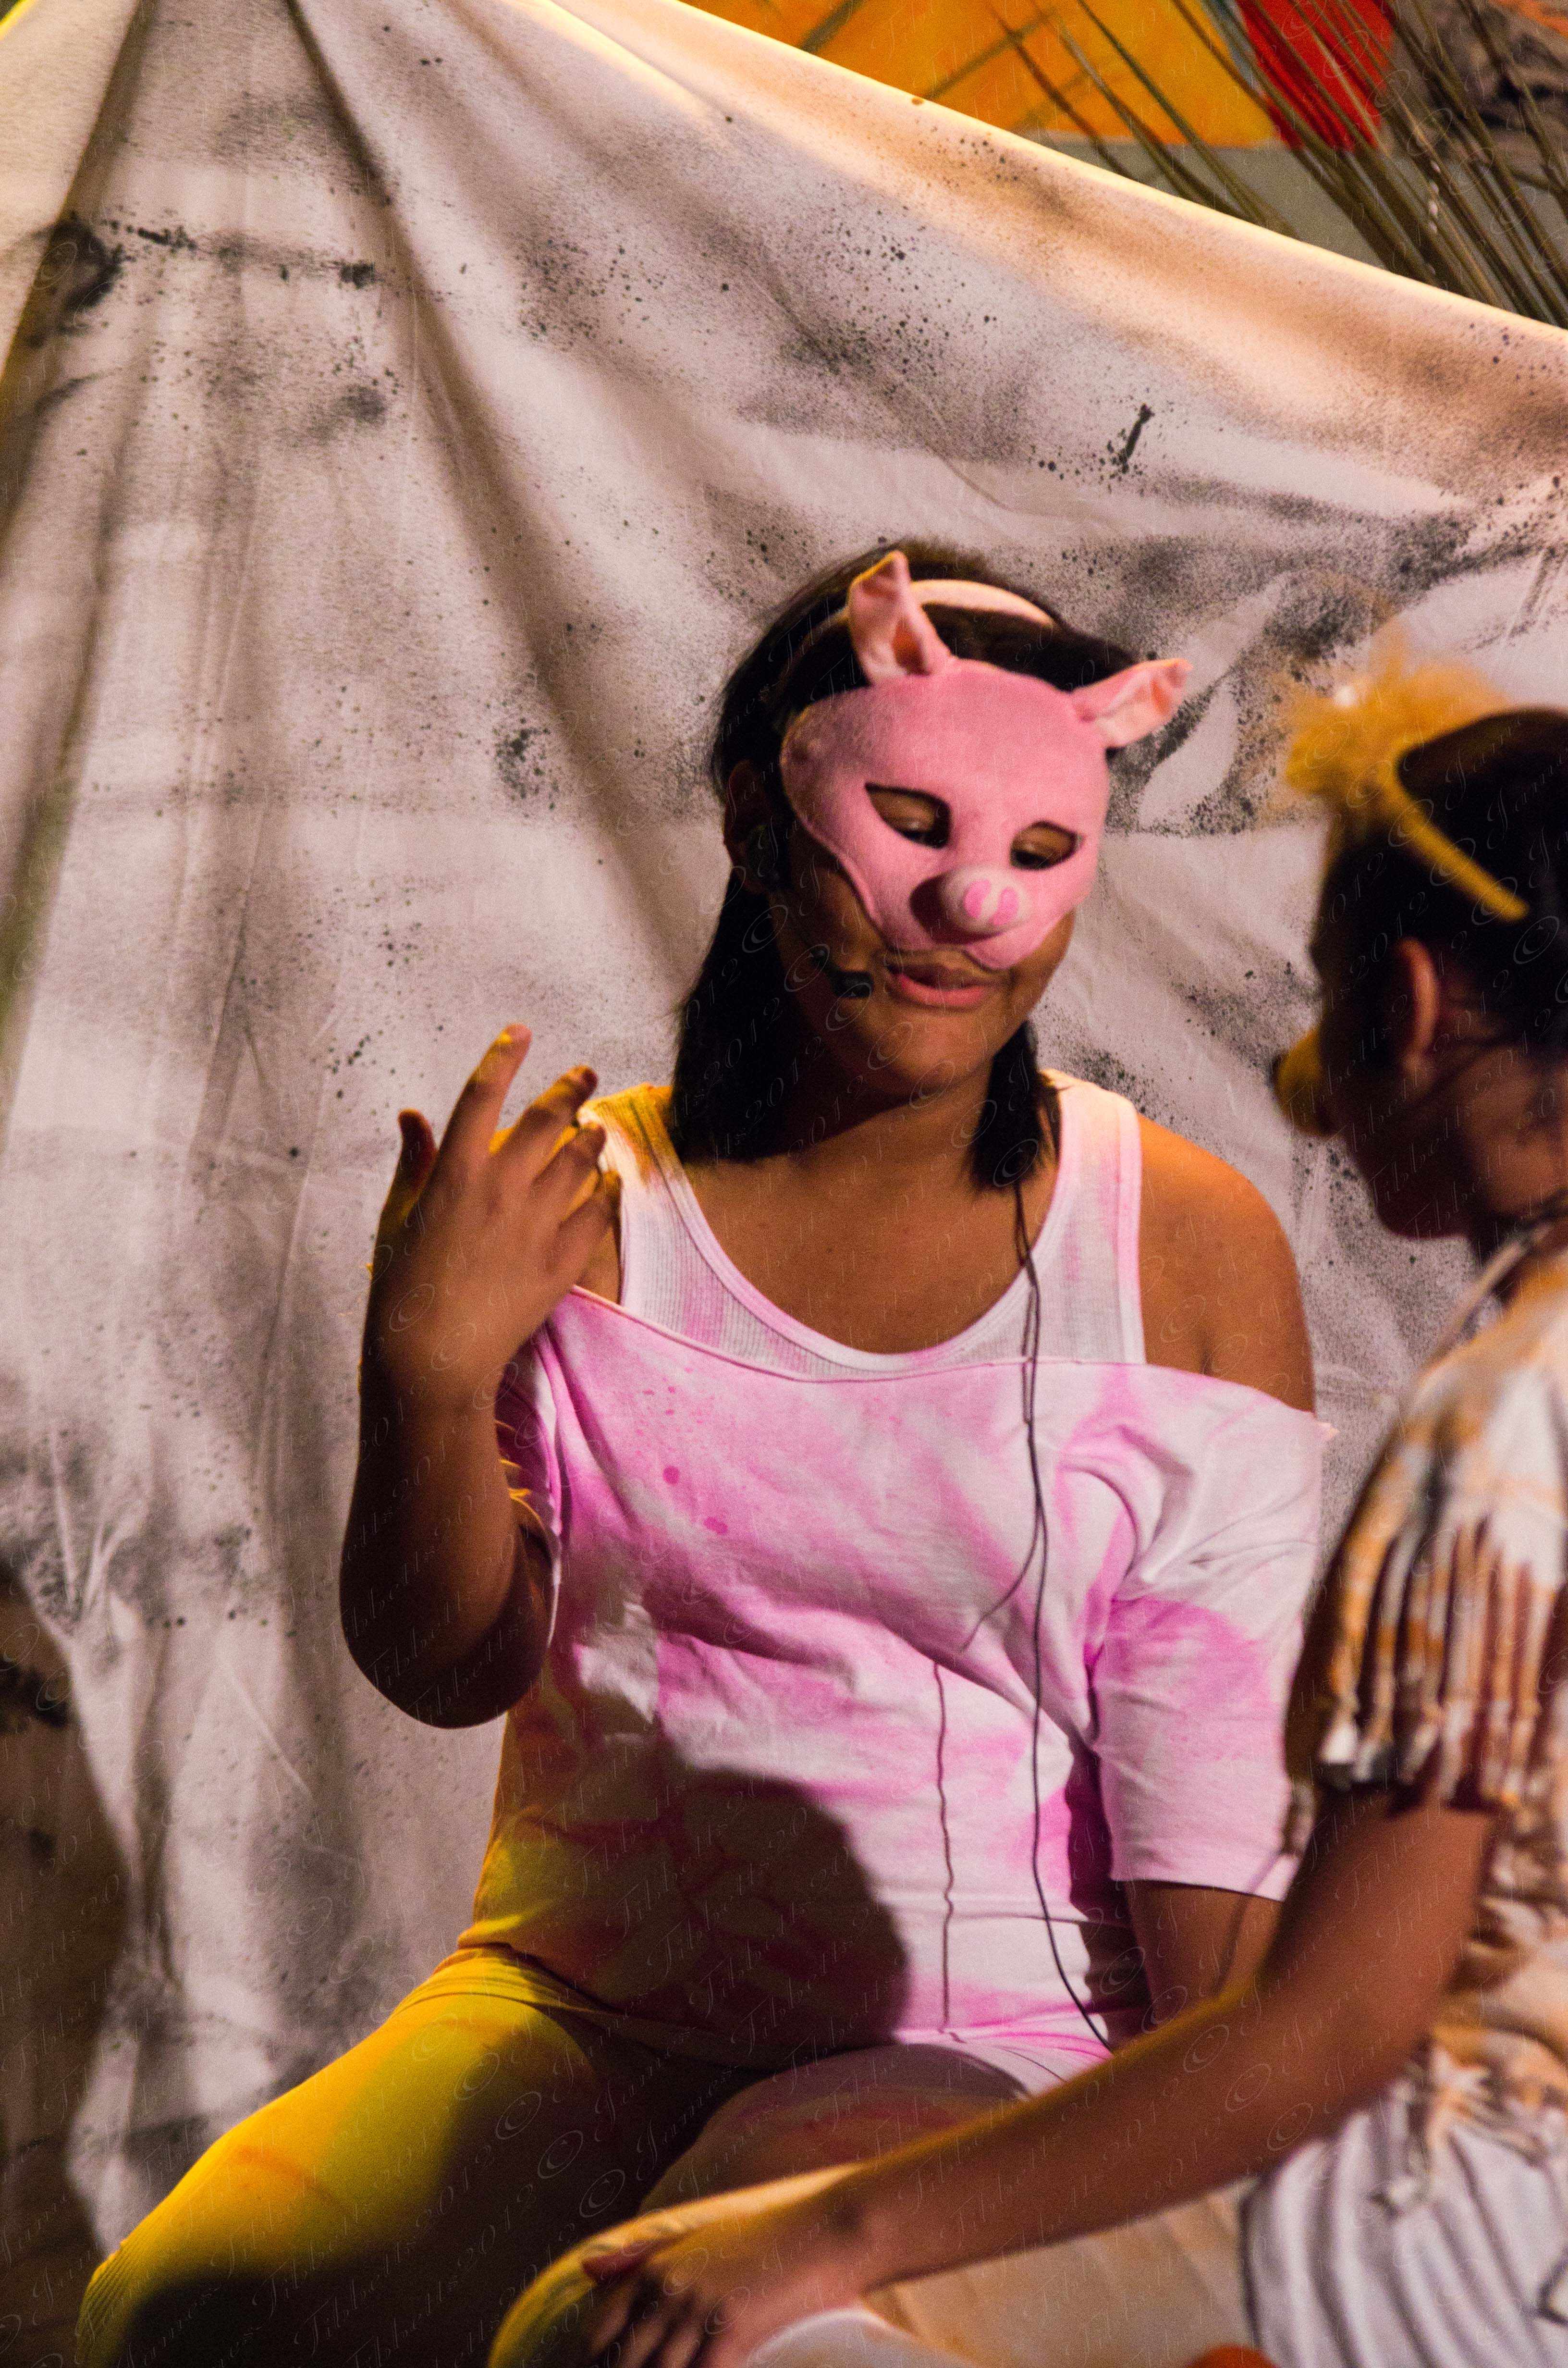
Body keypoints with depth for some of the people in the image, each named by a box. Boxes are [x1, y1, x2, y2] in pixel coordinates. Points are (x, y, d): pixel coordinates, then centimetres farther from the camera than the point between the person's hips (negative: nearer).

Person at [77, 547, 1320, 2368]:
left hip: (994, 2039, -3)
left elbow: (1220, 1762, -5)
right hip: (587, 1998, 3)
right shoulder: (585, 1205, 0)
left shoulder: (1186, 1245, -4)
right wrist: (428, 1369, -16)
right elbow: (447, 1668, 1)